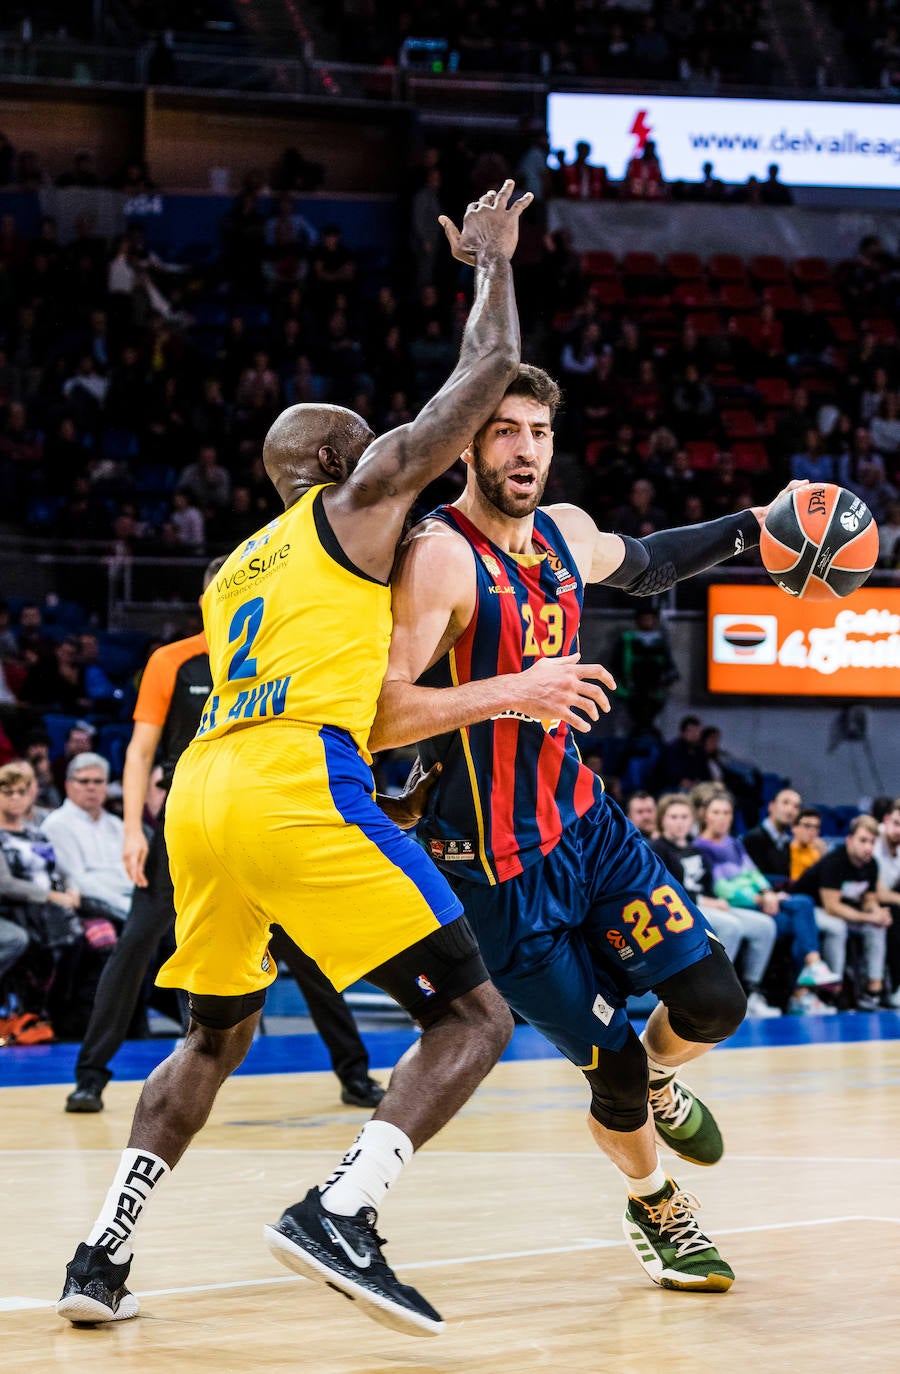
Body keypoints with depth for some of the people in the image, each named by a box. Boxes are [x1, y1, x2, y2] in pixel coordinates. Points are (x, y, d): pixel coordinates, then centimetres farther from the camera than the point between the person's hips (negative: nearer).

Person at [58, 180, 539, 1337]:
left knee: (216, 1034, 27)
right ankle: (339, 1212, -24)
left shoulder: (231, 573, 31)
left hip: (200, 795, 8)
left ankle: (102, 1254, 15)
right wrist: (490, 261, 24)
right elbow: (486, 374, 10)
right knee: (475, 1016, -3)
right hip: (296, 792, -7)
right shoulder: (357, 498, 11)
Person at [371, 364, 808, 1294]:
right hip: (497, 867, -7)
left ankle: (656, 1080, 33)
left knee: (712, 1001, -2)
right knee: (613, 1070, -1)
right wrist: (513, 694, -38)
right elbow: (375, 713, -31)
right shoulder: (439, 556, -22)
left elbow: (643, 564, 29)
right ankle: (654, 1206, 30)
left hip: (584, 823, 7)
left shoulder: (564, 534, 3)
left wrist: (749, 529, 20)